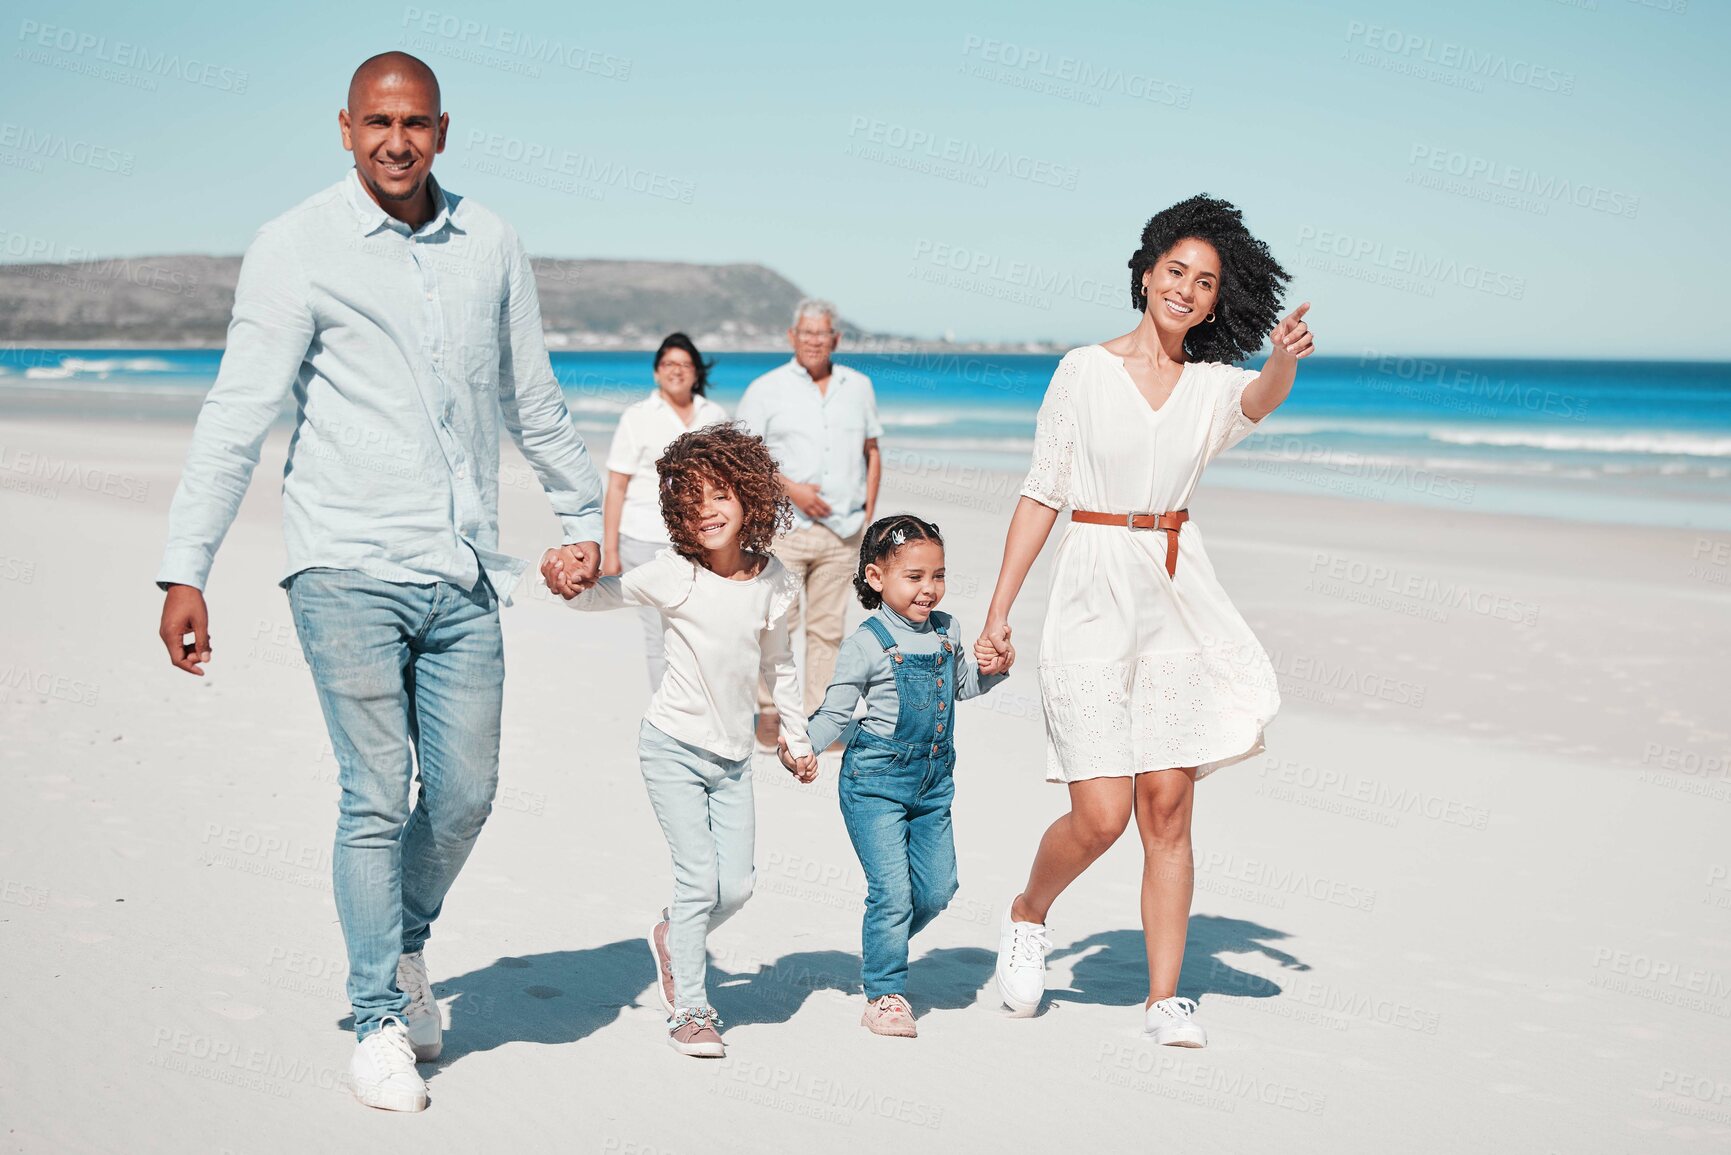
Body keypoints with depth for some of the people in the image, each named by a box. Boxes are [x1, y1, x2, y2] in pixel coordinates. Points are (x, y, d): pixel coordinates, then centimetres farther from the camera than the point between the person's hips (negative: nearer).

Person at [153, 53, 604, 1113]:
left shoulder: (491, 244, 10)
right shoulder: (297, 249, -2)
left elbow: (533, 400, 22)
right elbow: (236, 418, -5)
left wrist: (586, 514, 27)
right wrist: (185, 570, -10)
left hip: (464, 573, 4)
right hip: (348, 567, -4)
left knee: (466, 792, 5)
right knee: (376, 796, -4)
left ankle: (407, 941, 34)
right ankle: (381, 1023, 11)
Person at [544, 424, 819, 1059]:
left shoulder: (772, 582, -2)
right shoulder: (673, 574, -12)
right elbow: (600, 595, -5)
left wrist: (796, 739, 18)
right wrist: (563, 578, -28)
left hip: (733, 755, 4)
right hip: (674, 747, -4)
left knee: (737, 884, 1)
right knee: (700, 877, -9)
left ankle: (672, 938, 32)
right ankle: (690, 1010, 6)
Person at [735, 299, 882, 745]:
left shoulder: (858, 387, 13)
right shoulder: (766, 389, 1)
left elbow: (871, 452, 20)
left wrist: (869, 509, 9)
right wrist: (790, 488, -12)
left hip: (842, 532, 3)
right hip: (784, 527, -3)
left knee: (827, 627, 4)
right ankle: (767, 708, 7)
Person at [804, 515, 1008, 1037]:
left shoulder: (947, 631, 6)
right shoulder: (867, 643, -11)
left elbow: (963, 686, 22)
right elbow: (836, 712, -7)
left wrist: (992, 668, 3)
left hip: (933, 782, 6)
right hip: (875, 782, -6)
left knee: (937, 887, 8)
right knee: (892, 890, -7)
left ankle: (881, 950, 33)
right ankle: (885, 995, 9)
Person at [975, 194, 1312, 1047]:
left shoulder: (1211, 385, 7)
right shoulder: (1084, 371, 0)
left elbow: (1261, 401, -17)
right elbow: (1042, 496, 1)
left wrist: (1283, 362, -41)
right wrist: (998, 613, -2)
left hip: (1179, 596, 3)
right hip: (1095, 593, -3)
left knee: (1166, 809, 2)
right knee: (1101, 815, -7)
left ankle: (1164, 999, 11)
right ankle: (1027, 915, 24)